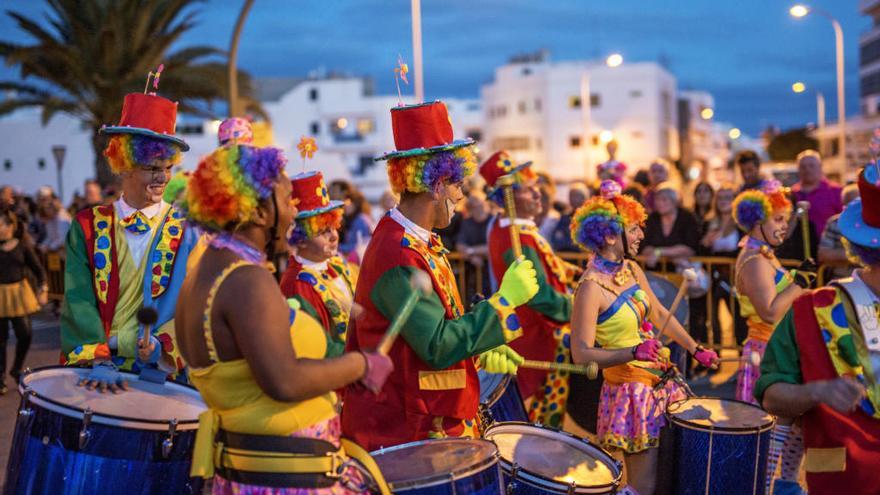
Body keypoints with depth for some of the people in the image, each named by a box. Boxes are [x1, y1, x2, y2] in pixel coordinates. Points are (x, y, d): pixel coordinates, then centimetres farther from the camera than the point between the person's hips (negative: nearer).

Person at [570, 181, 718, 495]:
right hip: (630, 391, -8)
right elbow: (582, 355, -23)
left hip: (660, 383, 8)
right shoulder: (591, 287, -20)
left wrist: (696, 350, 18)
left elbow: (659, 314, 16)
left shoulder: (631, 269, 3)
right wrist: (632, 353, -34)